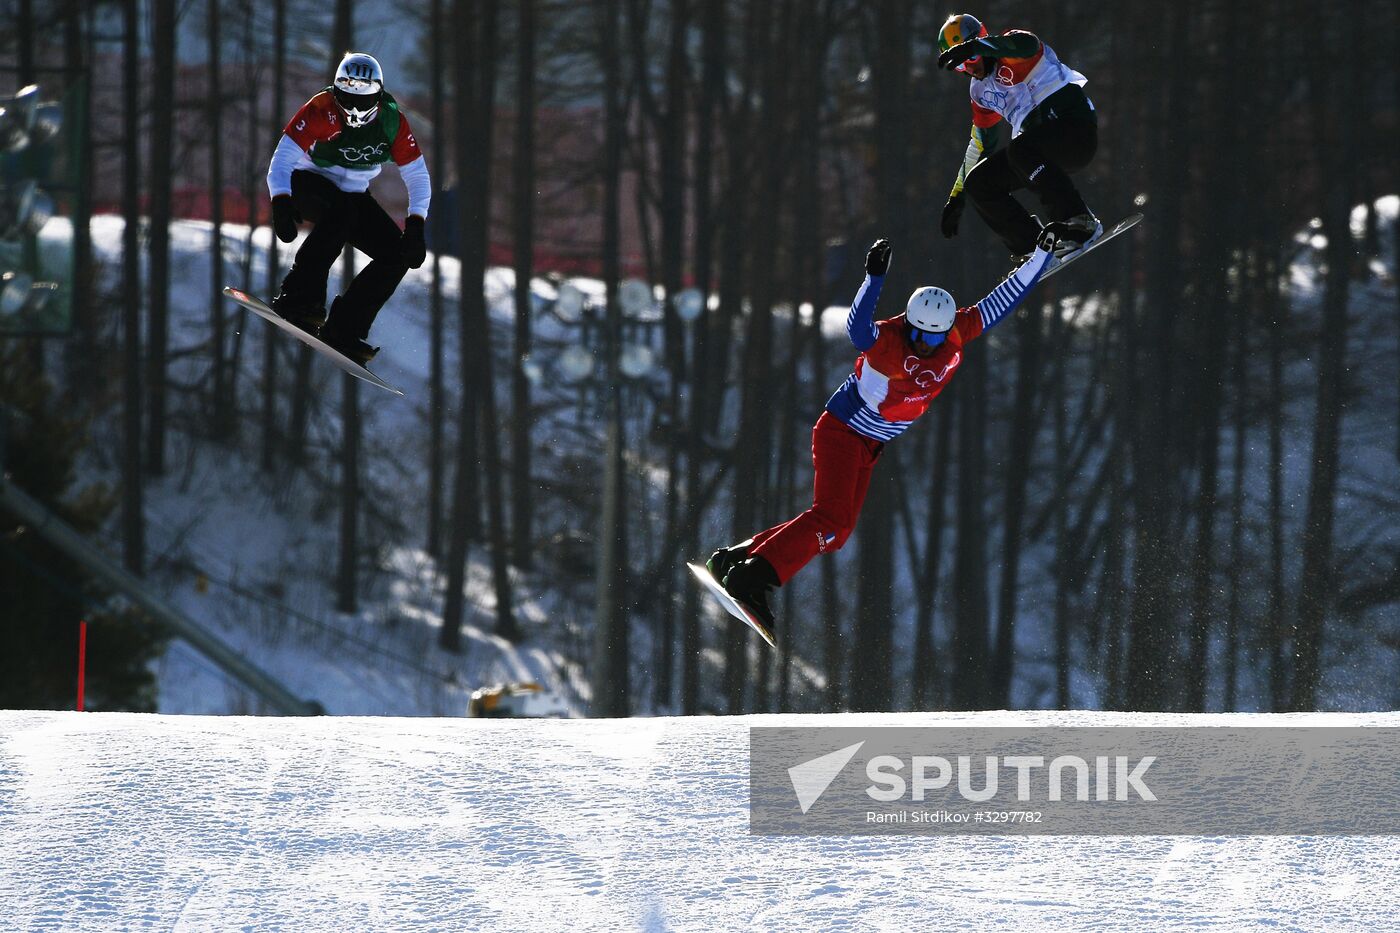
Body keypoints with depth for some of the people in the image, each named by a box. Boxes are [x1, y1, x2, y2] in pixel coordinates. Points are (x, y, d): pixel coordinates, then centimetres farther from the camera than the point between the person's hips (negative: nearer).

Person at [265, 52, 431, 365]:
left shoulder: (392, 121, -12)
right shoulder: (321, 111, -24)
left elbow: (417, 176, -7)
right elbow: (282, 160, -29)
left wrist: (415, 227, -18)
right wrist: (281, 206, -45)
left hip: (353, 195, 5)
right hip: (309, 185, -5)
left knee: (397, 254, -12)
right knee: (341, 211, -38)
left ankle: (344, 329, -10)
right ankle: (298, 297, -38)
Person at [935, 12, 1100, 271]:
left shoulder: (1009, 55, -7)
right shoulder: (980, 90, 18)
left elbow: (1027, 44, -35)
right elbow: (980, 148, 27)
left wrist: (973, 47, -44)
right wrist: (956, 199, 28)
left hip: (1074, 124, -9)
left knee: (1020, 150, -36)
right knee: (978, 183, 1)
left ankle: (1080, 223, -31)